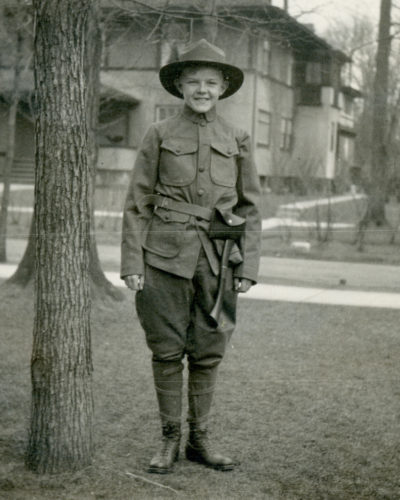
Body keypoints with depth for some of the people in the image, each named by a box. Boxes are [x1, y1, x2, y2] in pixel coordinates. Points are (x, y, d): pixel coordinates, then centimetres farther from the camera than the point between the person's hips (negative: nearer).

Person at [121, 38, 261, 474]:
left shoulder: (237, 141, 9)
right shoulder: (160, 135, 3)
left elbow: (249, 209, 11)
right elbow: (137, 204, 2)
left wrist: (248, 267, 3)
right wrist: (132, 264, -4)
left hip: (217, 258, 2)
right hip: (165, 257, -2)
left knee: (208, 352, 7)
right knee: (167, 350, 3)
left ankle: (199, 439, 20)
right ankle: (169, 439, 16)